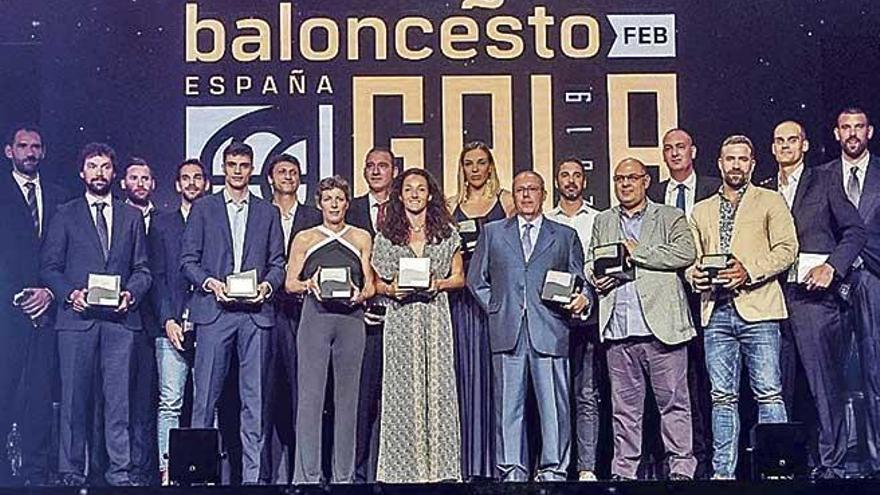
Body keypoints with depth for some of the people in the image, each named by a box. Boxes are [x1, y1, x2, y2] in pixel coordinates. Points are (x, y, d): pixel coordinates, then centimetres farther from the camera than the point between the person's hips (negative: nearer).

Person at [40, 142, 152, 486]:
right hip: (77, 317, -1)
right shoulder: (65, 215, 10)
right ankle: (71, 472, 5)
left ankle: (120, 472, 3)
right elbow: (49, 267, 7)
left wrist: (131, 293, -6)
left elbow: (142, 269, 14)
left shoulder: (131, 217, 16)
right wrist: (69, 293, -10)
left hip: (120, 317, 1)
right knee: (74, 398, -1)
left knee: (118, 399, 0)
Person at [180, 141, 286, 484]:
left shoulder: (268, 212, 16)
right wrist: (210, 283, -10)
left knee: (255, 397, 1)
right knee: (205, 394, -3)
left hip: (256, 312, 2)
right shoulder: (203, 208, 10)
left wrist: (266, 285, -6)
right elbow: (188, 260, 6)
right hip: (214, 312, -1)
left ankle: (252, 473, 5)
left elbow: (277, 263, 13)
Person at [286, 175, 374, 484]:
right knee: (310, 396, -6)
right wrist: (309, 284, -13)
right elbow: (290, 282, 8)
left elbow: (370, 283, 10)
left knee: (347, 397, 3)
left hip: (351, 318, 1)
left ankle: (344, 475, 9)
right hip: (315, 317, -1)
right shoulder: (304, 239, 10)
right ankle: (308, 475, -3)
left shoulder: (362, 238, 13)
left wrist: (361, 294, -12)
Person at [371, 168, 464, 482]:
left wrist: (438, 283, -8)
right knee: (403, 387, -2)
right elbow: (377, 282, 11)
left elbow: (459, 278, 10)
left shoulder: (446, 233, 8)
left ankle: (438, 464, 2)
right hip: (401, 318, 0)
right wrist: (390, 289, -9)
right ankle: (404, 466, 2)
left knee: (437, 383, -2)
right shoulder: (386, 235, 8)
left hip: (435, 317, 0)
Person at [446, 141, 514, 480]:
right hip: (463, 294, 2)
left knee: (495, 372, -5)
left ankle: (498, 461, -2)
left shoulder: (506, 201, 8)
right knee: (468, 373, -1)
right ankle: (472, 464, 2)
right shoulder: (451, 206, 15)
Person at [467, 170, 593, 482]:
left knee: (554, 405, -2)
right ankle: (511, 471, 8)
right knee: (508, 406, 2)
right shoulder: (493, 233, 16)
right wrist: (496, 309, 5)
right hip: (507, 333, 1)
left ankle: (553, 470, 4)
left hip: (550, 332, -1)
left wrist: (582, 299, -8)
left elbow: (580, 280, 13)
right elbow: (476, 279, 16)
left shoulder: (566, 236, 15)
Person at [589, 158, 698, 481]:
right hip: (618, 332, 4)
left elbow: (686, 253, -7)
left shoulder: (671, 218, 8)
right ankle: (623, 471, 12)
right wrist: (595, 278, 1)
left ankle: (681, 469, 4)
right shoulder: (603, 222, 21)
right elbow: (591, 261, 24)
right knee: (624, 406, 7)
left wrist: (637, 252, -7)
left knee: (673, 401, -1)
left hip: (661, 326, -3)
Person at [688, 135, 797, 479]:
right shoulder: (701, 211, 22)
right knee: (722, 397, 3)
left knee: (768, 393, -8)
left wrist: (749, 270, -13)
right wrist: (694, 274, -3)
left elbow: (787, 248, 0)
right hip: (716, 311, 3)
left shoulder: (770, 201, 10)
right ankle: (723, 472, 5)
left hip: (757, 308, -3)